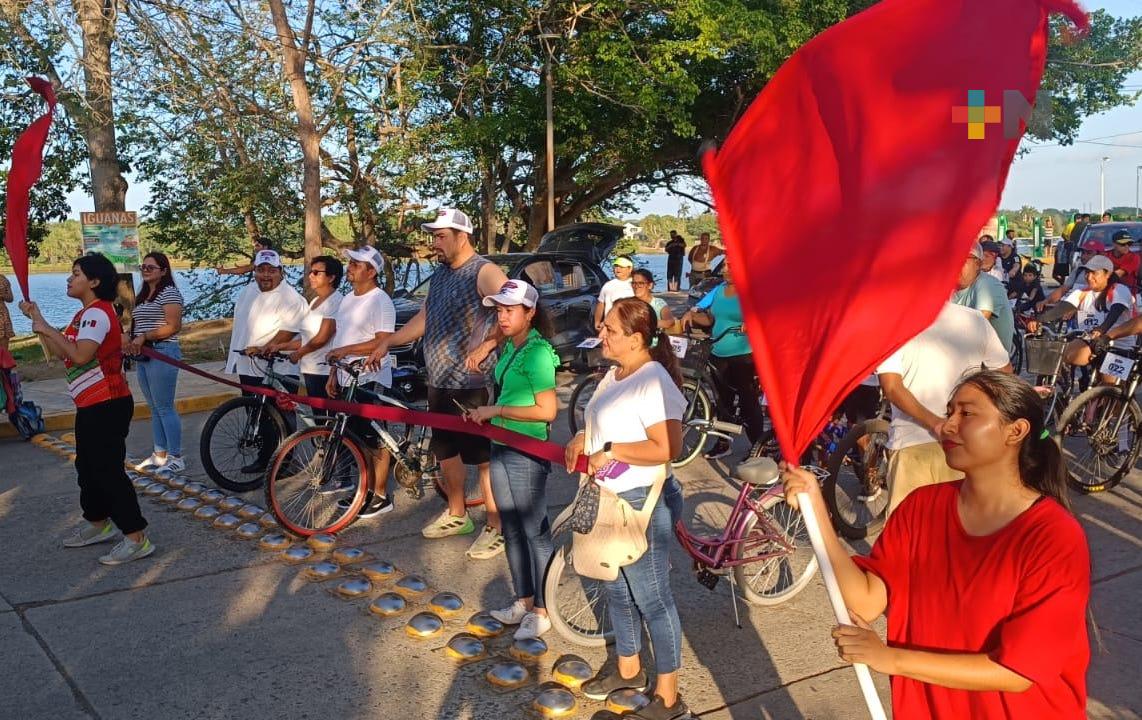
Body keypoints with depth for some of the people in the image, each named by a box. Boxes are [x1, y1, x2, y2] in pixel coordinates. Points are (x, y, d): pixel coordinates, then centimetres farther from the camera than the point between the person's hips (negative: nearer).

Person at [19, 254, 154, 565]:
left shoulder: (97, 313, -17)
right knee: (88, 466, 20)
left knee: (107, 470, -8)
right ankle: (98, 524, 35)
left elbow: (80, 355, -30)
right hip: (92, 406, 11)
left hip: (107, 406, -11)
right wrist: (37, 319, 10)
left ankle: (137, 539, -4)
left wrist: (47, 329, -19)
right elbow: (61, 352, 15)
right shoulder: (86, 313, 16)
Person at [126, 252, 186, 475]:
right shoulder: (142, 295, 19)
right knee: (155, 407, 13)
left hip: (162, 353, -9)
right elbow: (137, 324, 20)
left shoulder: (169, 293, -9)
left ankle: (176, 458, 0)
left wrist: (144, 337, -19)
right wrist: (127, 336, -2)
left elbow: (174, 326, -17)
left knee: (165, 407, -7)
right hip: (143, 355, 9)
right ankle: (159, 454, 20)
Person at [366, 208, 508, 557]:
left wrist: (485, 345, -36)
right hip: (439, 383, 9)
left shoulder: (485, 272, -13)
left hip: (473, 385, -9)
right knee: (445, 451, 18)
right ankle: (456, 514, 34)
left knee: (484, 457, -2)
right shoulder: (440, 275, 15)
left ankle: (495, 527, 9)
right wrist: (387, 343, 23)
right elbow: (424, 318, 24)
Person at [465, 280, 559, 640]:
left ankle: (541, 610, 17)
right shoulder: (509, 348, 9)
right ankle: (523, 599, 33)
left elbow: (547, 410, -22)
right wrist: (485, 412, 5)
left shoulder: (538, 353, -18)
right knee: (511, 528, 18)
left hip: (527, 452, -9)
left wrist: (497, 411, -20)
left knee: (534, 531, 3)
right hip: (501, 447, 9)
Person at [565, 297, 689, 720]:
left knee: (651, 598, 3)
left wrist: (611, 451, -25)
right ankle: (628, 670, 42)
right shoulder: (614, 375, 7)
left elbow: (667, 448, -30)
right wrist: (583, 438, 4)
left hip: (640, 504, -10)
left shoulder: (654, 382, -22)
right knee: (616, 590, 22)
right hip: (606, 499, 10)